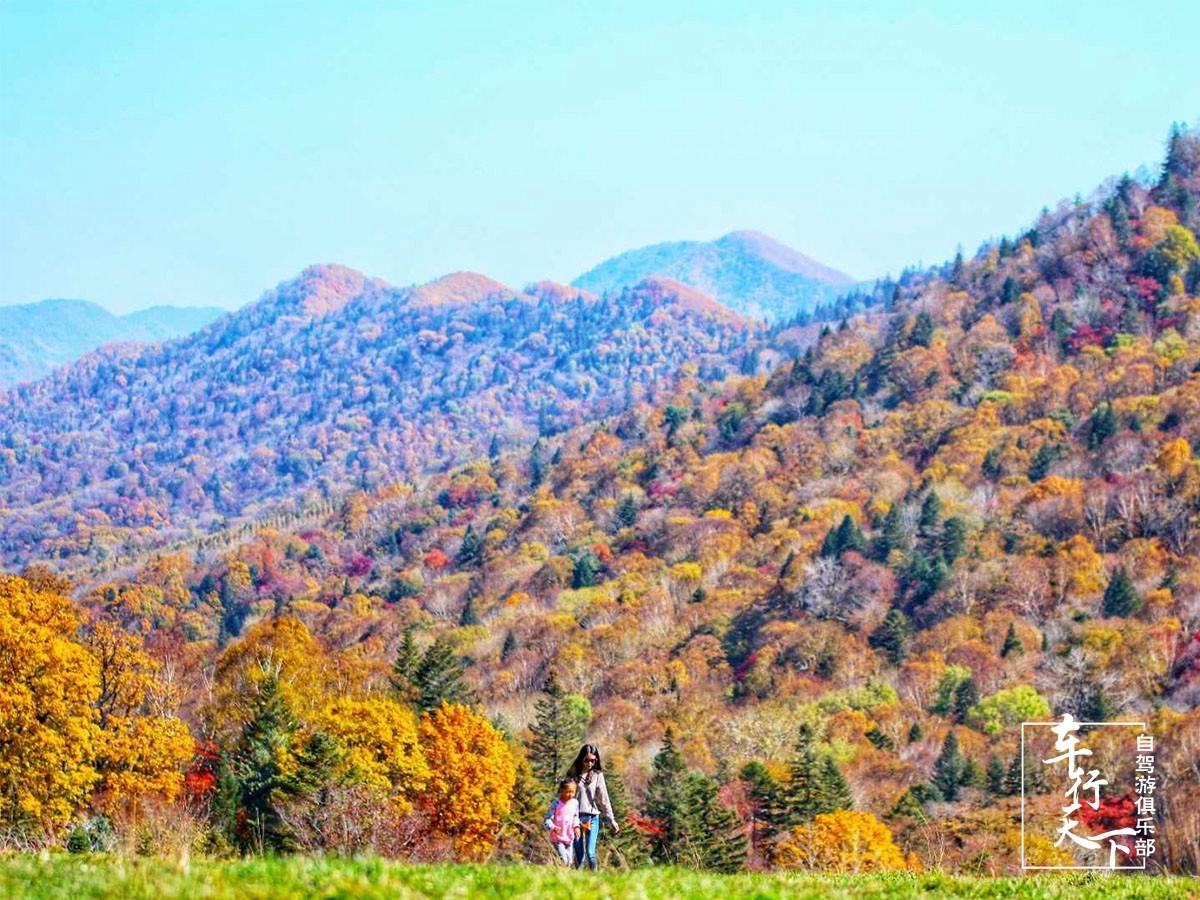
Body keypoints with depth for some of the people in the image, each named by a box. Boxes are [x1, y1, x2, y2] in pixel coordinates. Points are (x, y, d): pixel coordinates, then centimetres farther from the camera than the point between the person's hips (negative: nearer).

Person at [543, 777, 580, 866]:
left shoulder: (575, 803, 3)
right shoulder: (556, 803, -13)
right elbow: (547, 819, -14)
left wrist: (576, 827, 1)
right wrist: (553, 828, -32)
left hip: (569, 838, 6)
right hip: (557, 838, -5)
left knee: (570, 861, 8)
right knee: (563, 860, -16)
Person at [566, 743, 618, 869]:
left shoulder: (597, 775, 3)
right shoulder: (573, 774, 3)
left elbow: (603, 799, 4)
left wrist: (611, 820, 1)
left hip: (592, 818, -1)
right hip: (576, 817, 1)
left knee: (590, 853, -12)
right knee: (579, 855, 2)